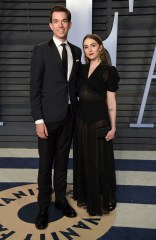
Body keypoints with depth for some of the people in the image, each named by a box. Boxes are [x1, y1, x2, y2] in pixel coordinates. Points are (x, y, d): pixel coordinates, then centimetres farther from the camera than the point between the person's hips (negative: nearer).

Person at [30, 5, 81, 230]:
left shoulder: (76, 51, 9)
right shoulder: (41, 50, -6)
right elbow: (35, 87, -9)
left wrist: (76, 110, 6)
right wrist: (38, 120, -14)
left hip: (69, 115, 4)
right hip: (49, 116, -4)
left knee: (62, 161, 15)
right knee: (46, 164, 6)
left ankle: (61, 198, 31)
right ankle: (43, 206, 22)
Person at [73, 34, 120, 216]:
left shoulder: (109, 71, -6)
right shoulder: (81, 69, 8)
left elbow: (111, 102, -6)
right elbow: (76, 94, 11)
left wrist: (113, 127, -8)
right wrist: (76, 118, 6)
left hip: (99, 121, -5)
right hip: (81, 120, 5)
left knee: (100, 162, 5)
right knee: (83, 160, 14)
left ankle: (101, 201, 24)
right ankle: (85, 196, 33)